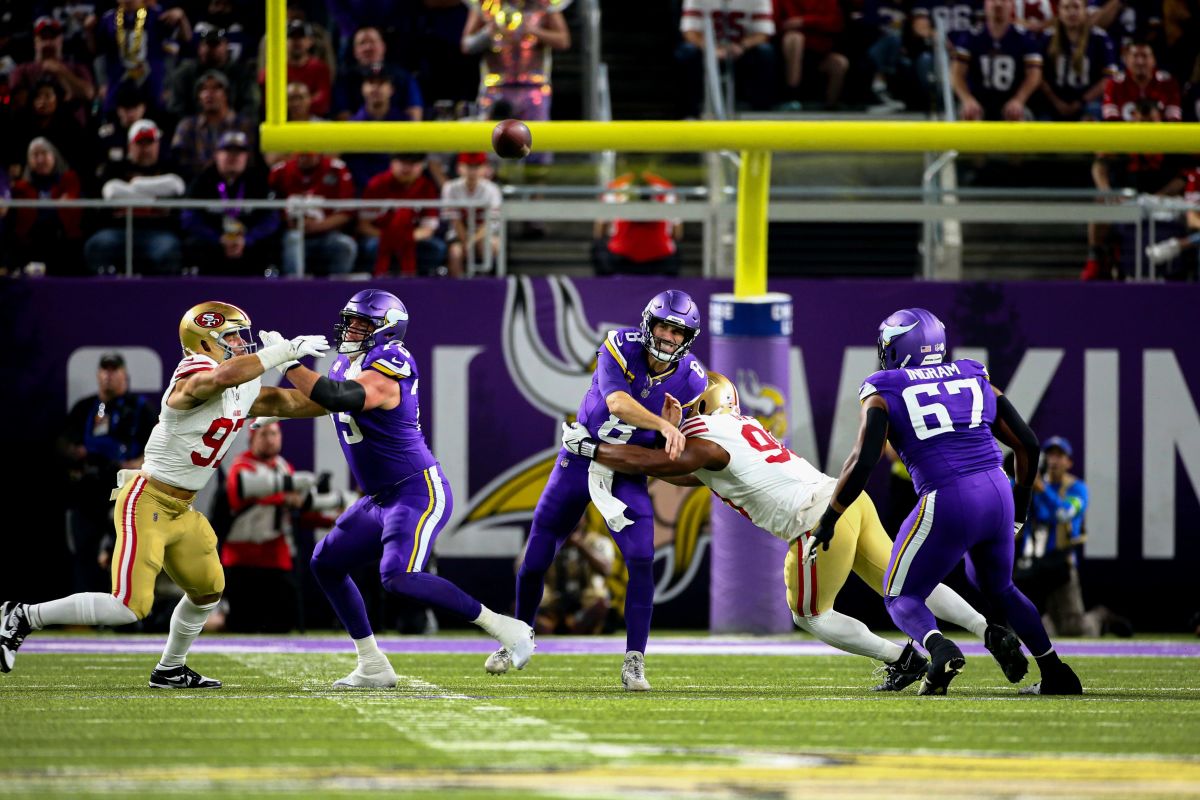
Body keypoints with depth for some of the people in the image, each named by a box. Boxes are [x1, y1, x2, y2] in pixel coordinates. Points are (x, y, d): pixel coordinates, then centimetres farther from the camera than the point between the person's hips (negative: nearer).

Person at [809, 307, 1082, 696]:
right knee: (997, 587, 31)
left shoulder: (884, 393, 5)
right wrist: (1019, 506, 32)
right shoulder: (975, 379, 18)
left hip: (947, 503, -5)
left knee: (901, 597, 12)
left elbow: (863, 461, -6)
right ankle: (1055, 673, 24)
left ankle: (940, 648, -21)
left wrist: (828, 519, 3)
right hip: (997, 494, 5)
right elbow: (1027, 443, 18)